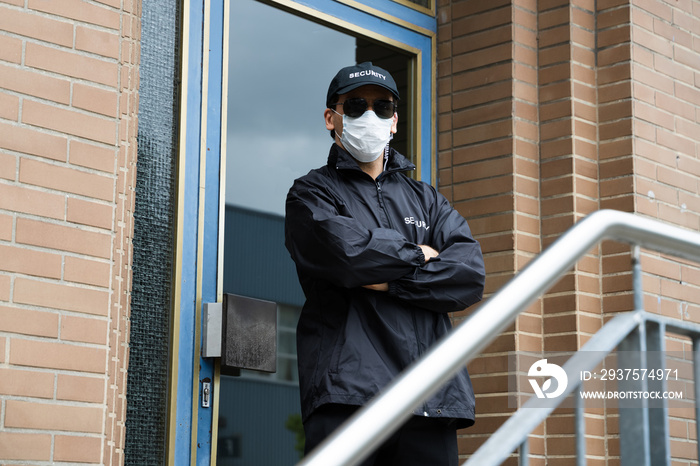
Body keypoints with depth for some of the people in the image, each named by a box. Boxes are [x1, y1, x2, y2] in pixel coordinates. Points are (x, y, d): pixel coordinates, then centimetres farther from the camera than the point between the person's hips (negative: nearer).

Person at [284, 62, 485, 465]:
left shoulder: (426, 199, 23)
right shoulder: (312, 194, 11)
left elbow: (471, 275, 6)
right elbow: (344, 250, -12)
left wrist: (387, 281, -5)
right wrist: (418, 255, 3)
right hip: (347, 392, -3)